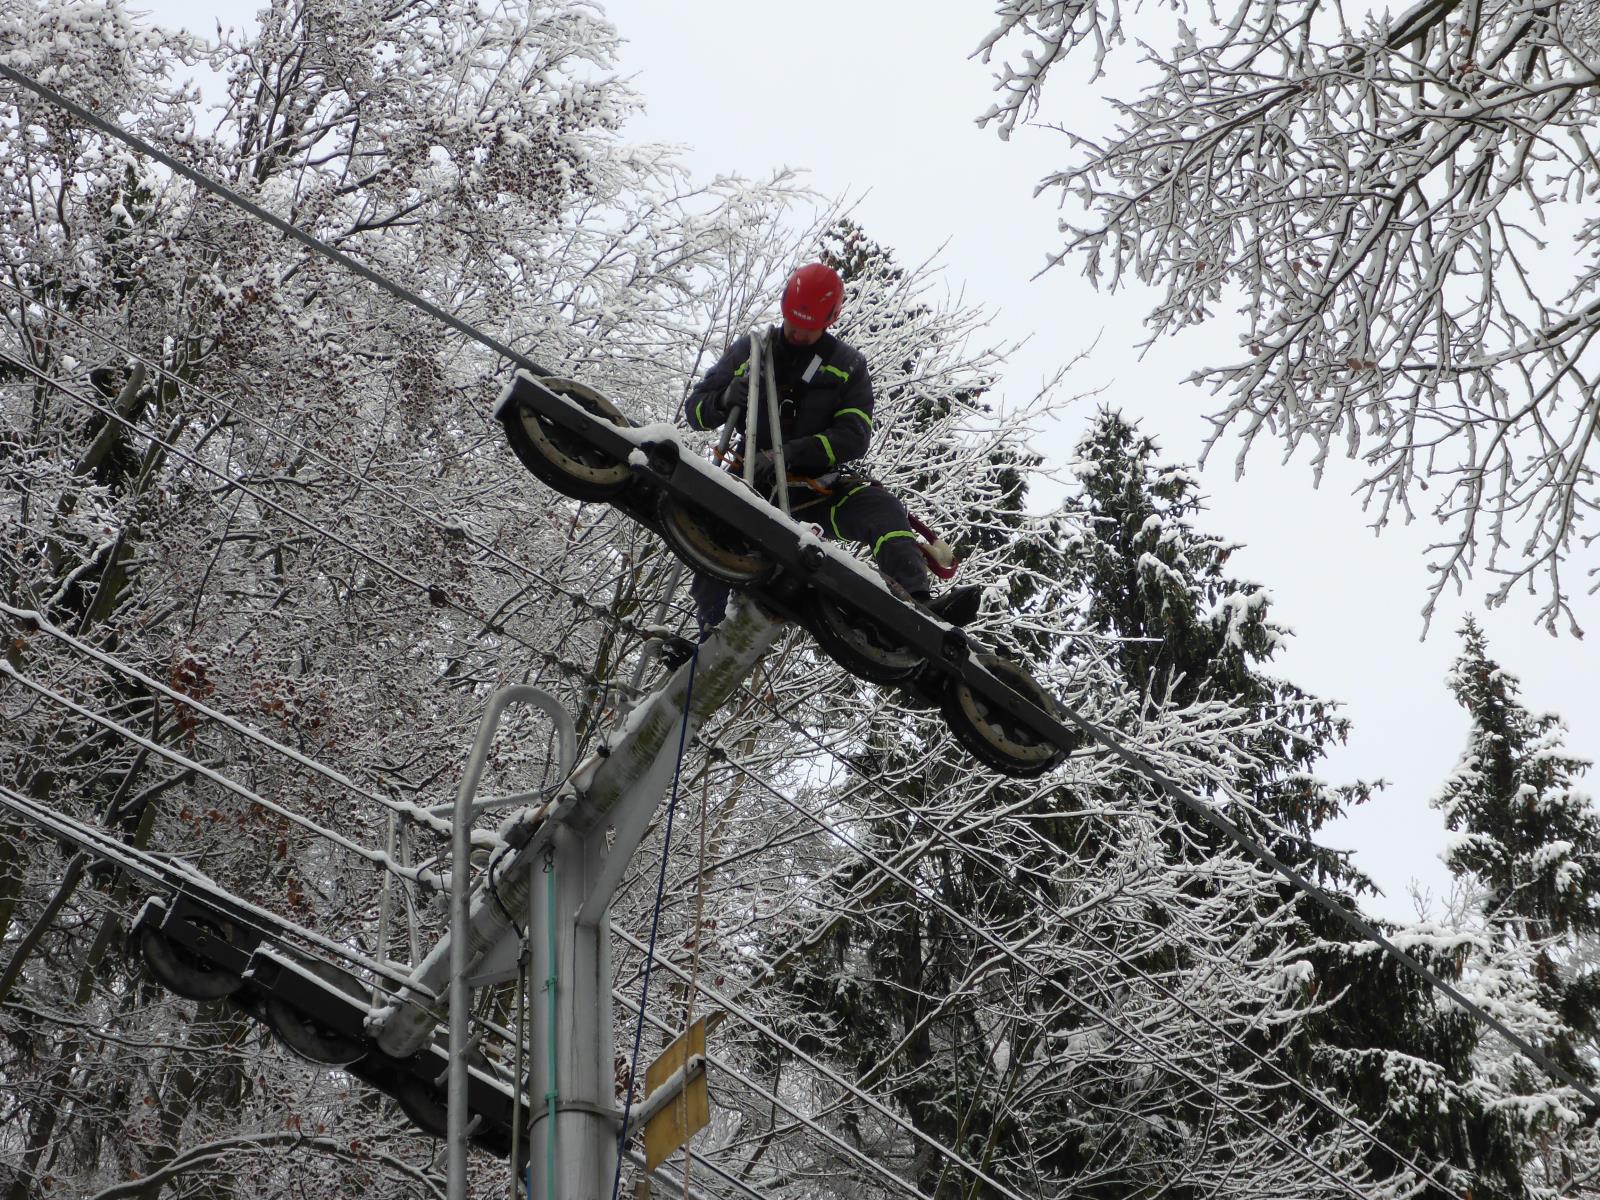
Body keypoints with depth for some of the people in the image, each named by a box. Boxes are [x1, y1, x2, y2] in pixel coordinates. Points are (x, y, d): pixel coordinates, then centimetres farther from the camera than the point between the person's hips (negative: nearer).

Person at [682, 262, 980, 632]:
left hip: (821, 483, 0)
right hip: (758, 483, 0)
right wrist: (724, 400, -18)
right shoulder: (748, 350, 6)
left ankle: (919, 605, -43)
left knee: (882, 509, -28)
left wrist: (787, 453, -23)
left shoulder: (848, 365, 4)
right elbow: (695, 409, 8)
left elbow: (854, 437, -8)